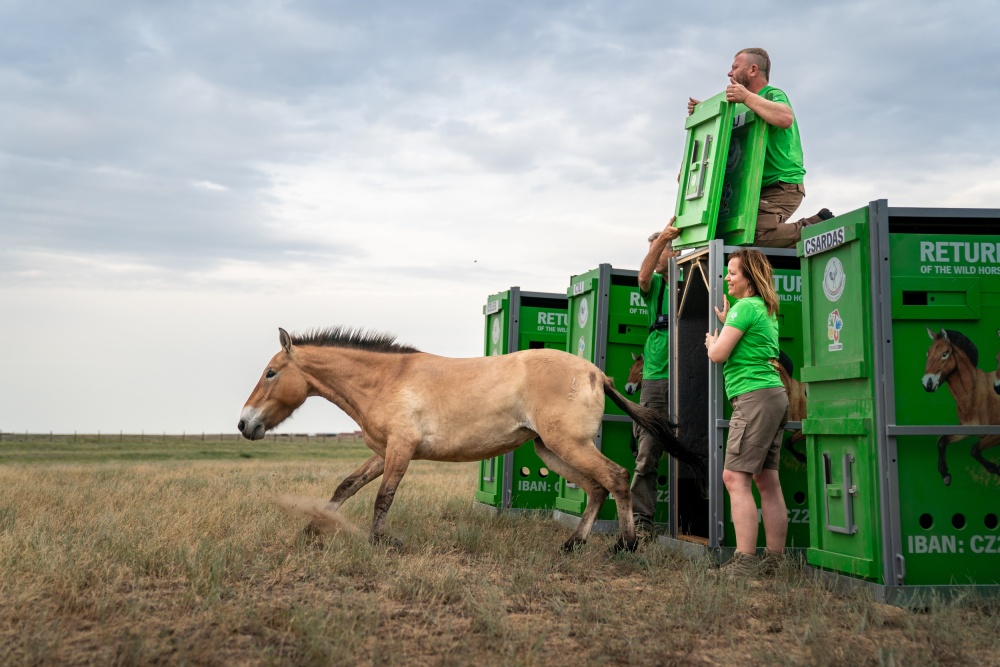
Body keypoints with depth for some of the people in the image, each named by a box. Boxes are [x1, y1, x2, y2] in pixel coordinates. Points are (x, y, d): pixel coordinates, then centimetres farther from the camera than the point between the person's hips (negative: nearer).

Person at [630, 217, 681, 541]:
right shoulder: (655, 285, 11)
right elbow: (644, 275, -11)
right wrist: (662, 238, -26)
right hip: (656, 378, 1)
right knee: (647, 453, -2)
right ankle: (641, 521, 2)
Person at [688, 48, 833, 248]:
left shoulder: (773, 94, -6)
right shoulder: (756, 100, 23)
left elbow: (786, 118, -30)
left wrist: (746, 97, -26)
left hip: (783, 185, -10)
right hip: (765, 186, 10)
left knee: (755, 236, -30)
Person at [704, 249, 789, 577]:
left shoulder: (745, 306, -10)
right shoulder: (766, 309, 20)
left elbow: (718, 355, -13)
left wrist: (711, 340, 8)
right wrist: (726, 322, 21)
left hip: (755, 397, -10)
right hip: (774, 396, 10)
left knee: (735, 477, -12)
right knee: (767, 480, 9)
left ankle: (745, 560, -16)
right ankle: (774, 560, 11)